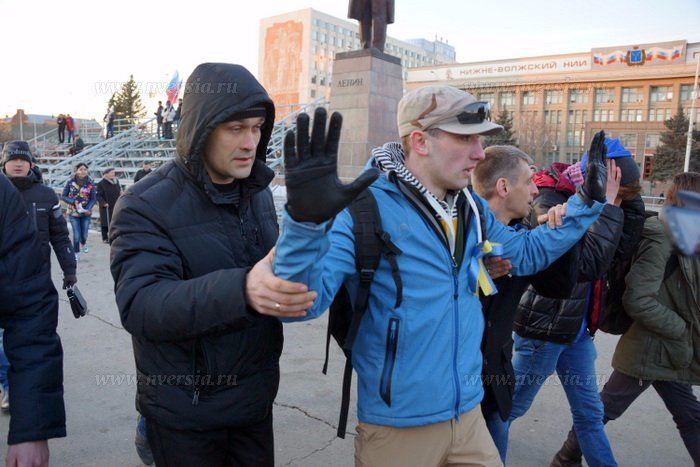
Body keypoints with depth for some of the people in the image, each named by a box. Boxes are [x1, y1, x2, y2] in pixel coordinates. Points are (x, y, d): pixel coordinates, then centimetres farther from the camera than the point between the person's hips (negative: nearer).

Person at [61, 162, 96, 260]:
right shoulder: (70, 182, -6)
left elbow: (93, 199, -3)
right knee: (76, 235, -5)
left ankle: (83, 243, 43)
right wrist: (74, 202, -17)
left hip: (86, 213, 1)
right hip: (73, 212, -1)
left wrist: (88, 209, -19)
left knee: (84, 234, 6)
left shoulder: (90, 183, -5)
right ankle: (76, 253, 17)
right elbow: (63, 196, -1)